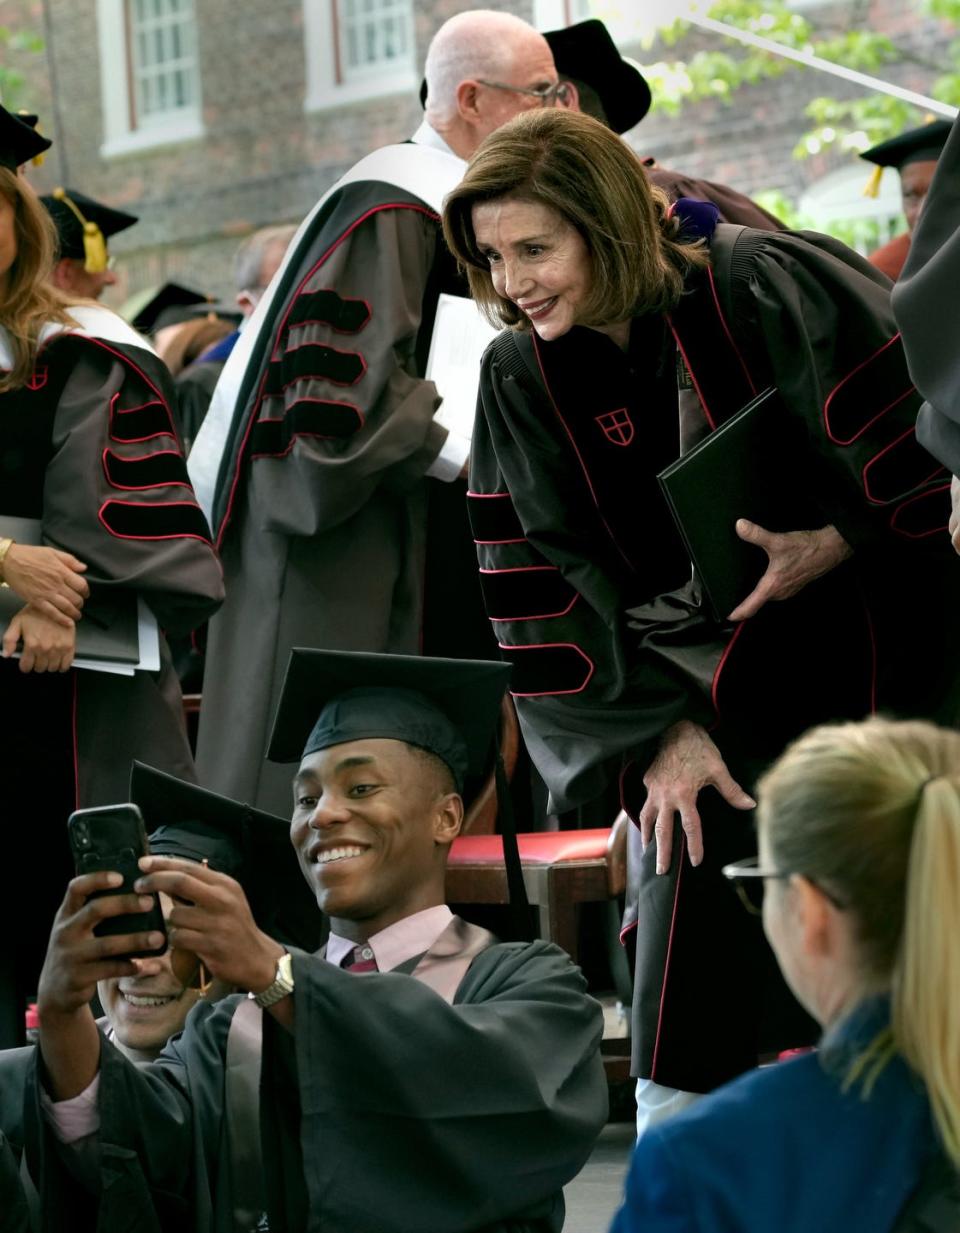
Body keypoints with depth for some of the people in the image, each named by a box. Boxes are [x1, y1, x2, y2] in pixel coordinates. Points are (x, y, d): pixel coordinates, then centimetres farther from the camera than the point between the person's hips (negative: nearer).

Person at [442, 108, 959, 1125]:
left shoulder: (764, 291, -16)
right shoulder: (520, 377, -3)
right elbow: (542, 586, -2)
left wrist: (839, 543, -21)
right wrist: (657, 730, -8)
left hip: (865, 652, -3)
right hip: (702, 688, 3)